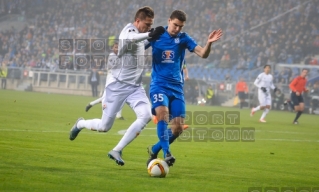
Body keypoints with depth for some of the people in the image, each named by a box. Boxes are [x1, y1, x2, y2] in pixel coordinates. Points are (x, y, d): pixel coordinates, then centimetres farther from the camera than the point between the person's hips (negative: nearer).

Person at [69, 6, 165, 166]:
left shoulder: (138, 34, 11)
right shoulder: (129, 30, -15)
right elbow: (130, 39, -45)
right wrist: (149, 35, -62)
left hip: (135, 86, 7)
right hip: (118, 85, -7)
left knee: (146, 115, -19)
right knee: (104, 127, 0)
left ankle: (117, 151, -12)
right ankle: (80, 124, 36)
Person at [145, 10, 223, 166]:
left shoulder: (183, 38, 2)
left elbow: (203, 54, -7)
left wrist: (209, 43, -27)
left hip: (176, 87, 3)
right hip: (159, 84, -3)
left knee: (178, 127, -2)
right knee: (162, 112, -30)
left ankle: (154, 150, 20)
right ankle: (166, 153, -33)